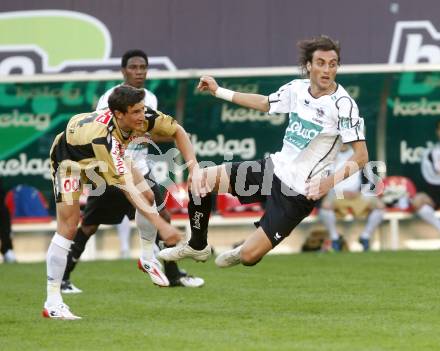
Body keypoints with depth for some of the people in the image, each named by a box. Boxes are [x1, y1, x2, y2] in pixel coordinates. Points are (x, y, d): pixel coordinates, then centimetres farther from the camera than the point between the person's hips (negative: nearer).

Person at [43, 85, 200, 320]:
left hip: (107, 155, 7)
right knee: (68, 227, -15)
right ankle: (52, 302, -12)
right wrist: (160, 224, -51)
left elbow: (177, 131, -8)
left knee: (147, 196, -2)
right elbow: (127, 187, -48)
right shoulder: (103, 135, -46)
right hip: (69, 158, -7)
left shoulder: (142, 118, -28)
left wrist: (193, 166, -21)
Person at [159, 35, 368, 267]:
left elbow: (361, 156, -19)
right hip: (275, 167, 6)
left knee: (249, 256, -12)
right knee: (200, 180, 1)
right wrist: (218, 91, 24)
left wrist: (331, 181, -33)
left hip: (299, 192, -6)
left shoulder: (342, 104, -20)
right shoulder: (297, 88, 0)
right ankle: (197, 247, 22)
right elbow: (265, 103, 22)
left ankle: (242, 254, 28)